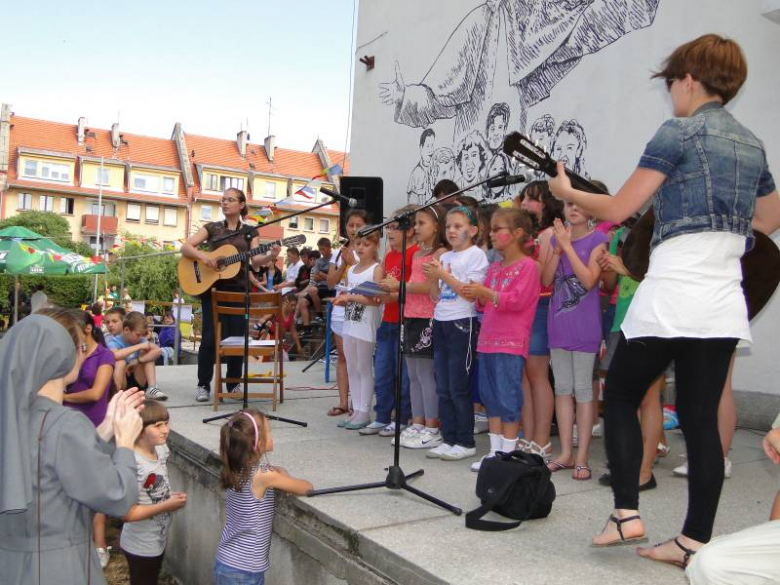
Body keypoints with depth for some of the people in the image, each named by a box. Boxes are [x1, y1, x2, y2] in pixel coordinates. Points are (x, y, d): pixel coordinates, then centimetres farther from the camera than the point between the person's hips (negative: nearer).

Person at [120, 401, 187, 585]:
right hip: (141, 546, -8)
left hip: (159, 540, 8)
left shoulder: (162, 450, -6)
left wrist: (171, 497, -7)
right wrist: (167, 506, -26)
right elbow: (127, 513, -28)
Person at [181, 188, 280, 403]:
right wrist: (202, 256, -18)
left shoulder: (250, 231, 8)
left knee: (237, 337, 2)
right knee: (210, 337, -4)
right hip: (212, 288, -1)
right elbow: (185, 248, 0)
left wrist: (271, 256, -25)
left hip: (238, 289, 1)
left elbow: (255, 260, -5)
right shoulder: (212, 227, 7)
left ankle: (234, 383, 17)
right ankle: (203, 385, 7)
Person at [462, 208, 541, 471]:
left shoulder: (527, 265, -7)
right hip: (488, 340, 8)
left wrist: (486, 293, -21)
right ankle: (494, 451, 19)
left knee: (508, 398, -4)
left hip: (511, 342, -8)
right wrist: (477, 297, 2)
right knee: (490, 397, 11)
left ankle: (508, 452, 6)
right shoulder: (494, 267, 17)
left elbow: (517, 300, -17)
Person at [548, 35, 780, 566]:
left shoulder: (679, 133, -6)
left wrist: (565, 191, 7)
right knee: (702, 419, 9)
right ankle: (695, 540, 13)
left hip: (670, 298, -7)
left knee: (620, 398, 9)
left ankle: (627, 514, 6)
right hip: (725, 303, 7)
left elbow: (618, 209, -9)